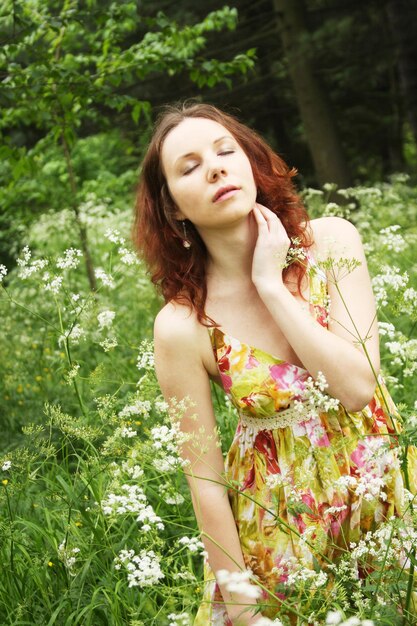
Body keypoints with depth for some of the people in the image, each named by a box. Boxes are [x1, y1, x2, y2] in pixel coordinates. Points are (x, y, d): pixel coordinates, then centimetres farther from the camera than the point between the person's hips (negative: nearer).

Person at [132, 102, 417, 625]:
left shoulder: (331, 242, -14)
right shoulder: (183, 327, -20)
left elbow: (358, 386, -22)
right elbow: (205, 478, -13)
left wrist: (270, 284, -24)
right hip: (280, 518, -2)